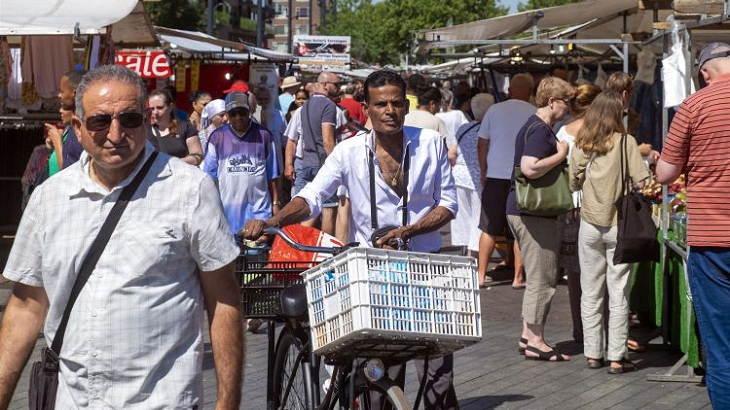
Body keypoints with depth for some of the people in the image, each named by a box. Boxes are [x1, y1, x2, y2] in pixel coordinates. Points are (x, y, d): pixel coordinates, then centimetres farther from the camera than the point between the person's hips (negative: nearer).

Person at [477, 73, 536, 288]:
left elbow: (482, 144, 7)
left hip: (496, 176, 2)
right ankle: (518, 276, 7)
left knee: (489, 229, 9)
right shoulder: (535, 114, -2)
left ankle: (481, 274, 9)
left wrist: (483, 172, 17)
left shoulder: (494, 110, 3)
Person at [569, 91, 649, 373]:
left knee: (591, 293, 11)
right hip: (619, 225, -2)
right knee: (618, 294, 3)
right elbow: (642, 181, -13)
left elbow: (573, 184, 5)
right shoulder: (626, 142, -9)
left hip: (589, 224, 2)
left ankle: (593, 353, 15)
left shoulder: (581, 144, -1)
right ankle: (616, 357, 3)